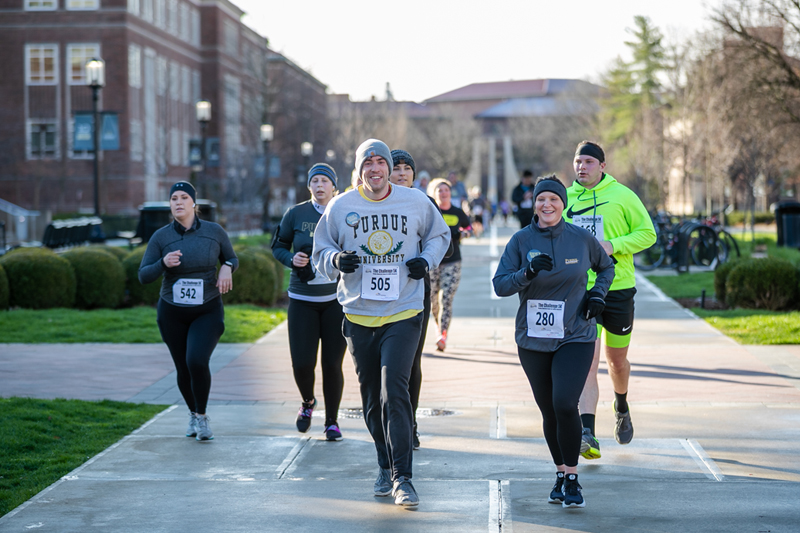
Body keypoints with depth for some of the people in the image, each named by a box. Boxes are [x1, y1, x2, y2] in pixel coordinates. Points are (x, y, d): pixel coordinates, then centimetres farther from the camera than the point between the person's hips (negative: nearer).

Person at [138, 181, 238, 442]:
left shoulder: (214, 231, -8)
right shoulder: (160, 237, -8)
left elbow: (232, 258, 8)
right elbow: (144, 276, -7)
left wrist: (227, 269, -17)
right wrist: (163, 263, -27)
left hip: (207, 312, -2)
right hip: (172, 313, 2)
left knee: (197, 362, -23)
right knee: (184, 370, 11)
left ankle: (202, 416, 0)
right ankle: (193, 413, 40)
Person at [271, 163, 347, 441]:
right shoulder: (296, 214, 0)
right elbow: (278, 246, 10)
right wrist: (292, 259, -10)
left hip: (336, 299, 0)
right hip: (302, 300, 0)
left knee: (332, 364, -1)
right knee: (302, 363, -5)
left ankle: (332, 421, 16)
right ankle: (307, 403, 27)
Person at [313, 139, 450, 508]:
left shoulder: (415, 202, 2)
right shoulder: (340, 207, 1)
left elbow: (439, 234, 19)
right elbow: (320, 251, 9)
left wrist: (427, 260, -1)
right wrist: (337, 260, -14)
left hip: (403, 314, -2)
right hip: (359, 316, 2)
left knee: (395, 391, -16)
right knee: (371, 399, 10)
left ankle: (403, 478, -12)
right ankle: (386, 467, 29)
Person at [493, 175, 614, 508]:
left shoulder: (581, 239, -1)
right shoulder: (521, 240, -2)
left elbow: (606, 267, 17)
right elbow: (500, 285, -8)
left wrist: (598, 293, 0)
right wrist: (529, 272, -24)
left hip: (576, 336, -2)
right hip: (533, 340, 2)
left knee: (565, 404, -18)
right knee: (549, 412, 9)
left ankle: (572, 480, -6)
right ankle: (561, 473, 29)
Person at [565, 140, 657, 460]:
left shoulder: (622, 195, -3)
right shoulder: (566, 198, 5)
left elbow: (647, 233, -2)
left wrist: (613, 245, -16)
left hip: (618, 289, 0)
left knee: (617, 360, 15)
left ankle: (621, 409, 46)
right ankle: (588, 434, -19)